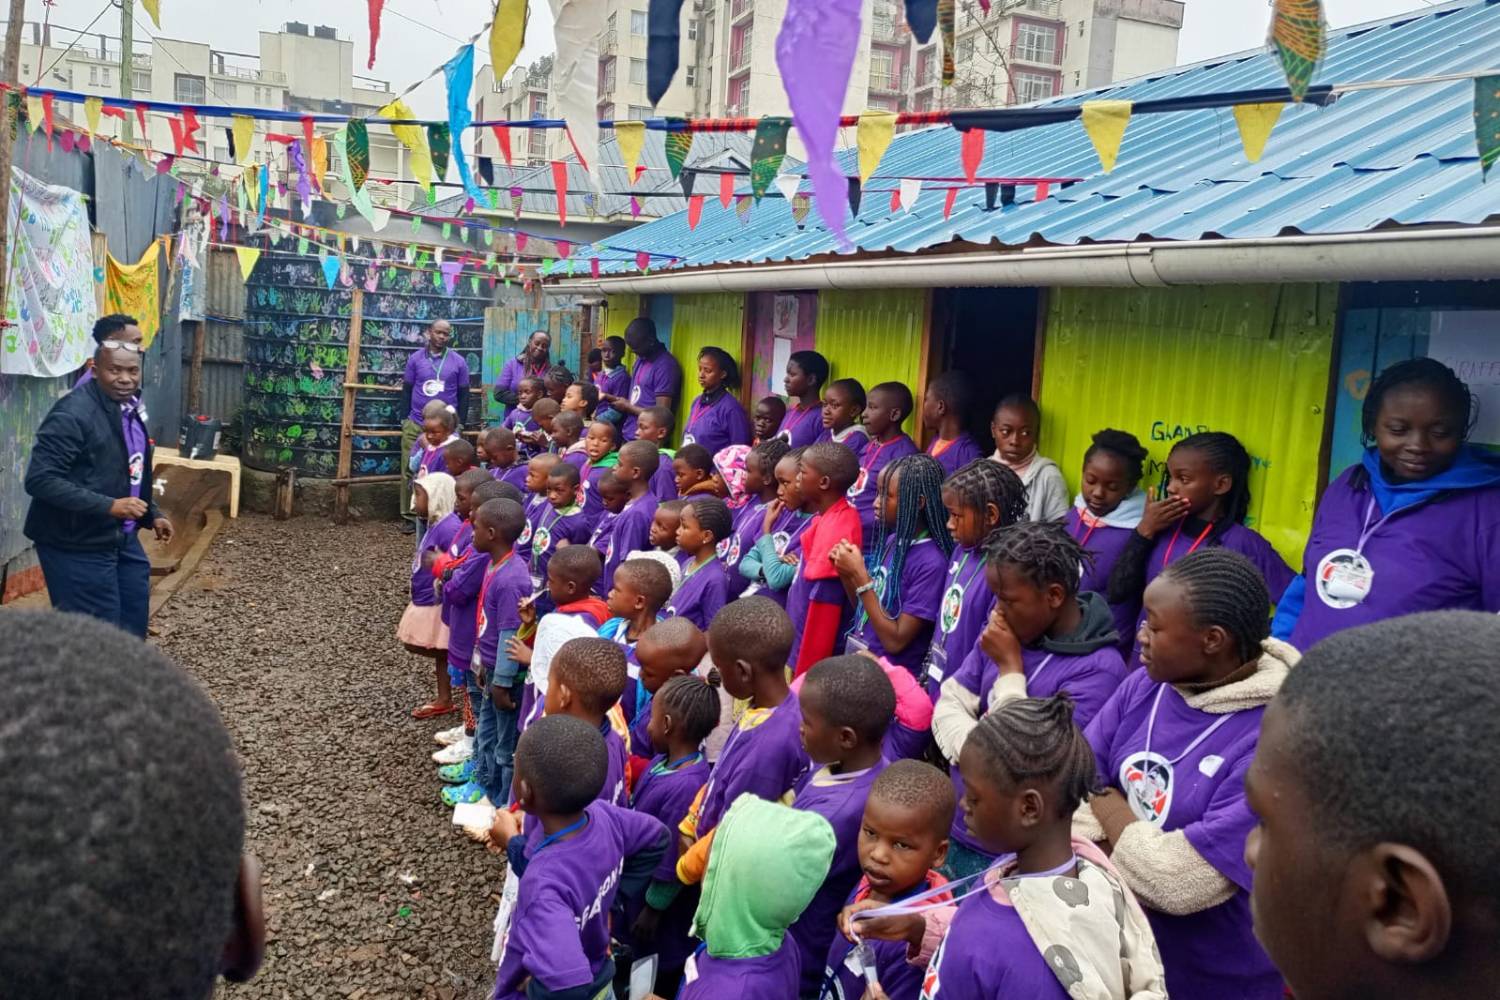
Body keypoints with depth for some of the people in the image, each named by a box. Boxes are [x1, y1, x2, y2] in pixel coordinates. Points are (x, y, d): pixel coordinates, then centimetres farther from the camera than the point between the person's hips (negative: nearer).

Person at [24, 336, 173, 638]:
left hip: (122, 538, 9)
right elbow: (40, 480, -26)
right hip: (77, 547, -9)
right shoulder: (72, 414, -21)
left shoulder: (131, 408, 8)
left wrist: (152, 514, 15)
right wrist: (109, 506, -30)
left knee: (134, 624, 17)